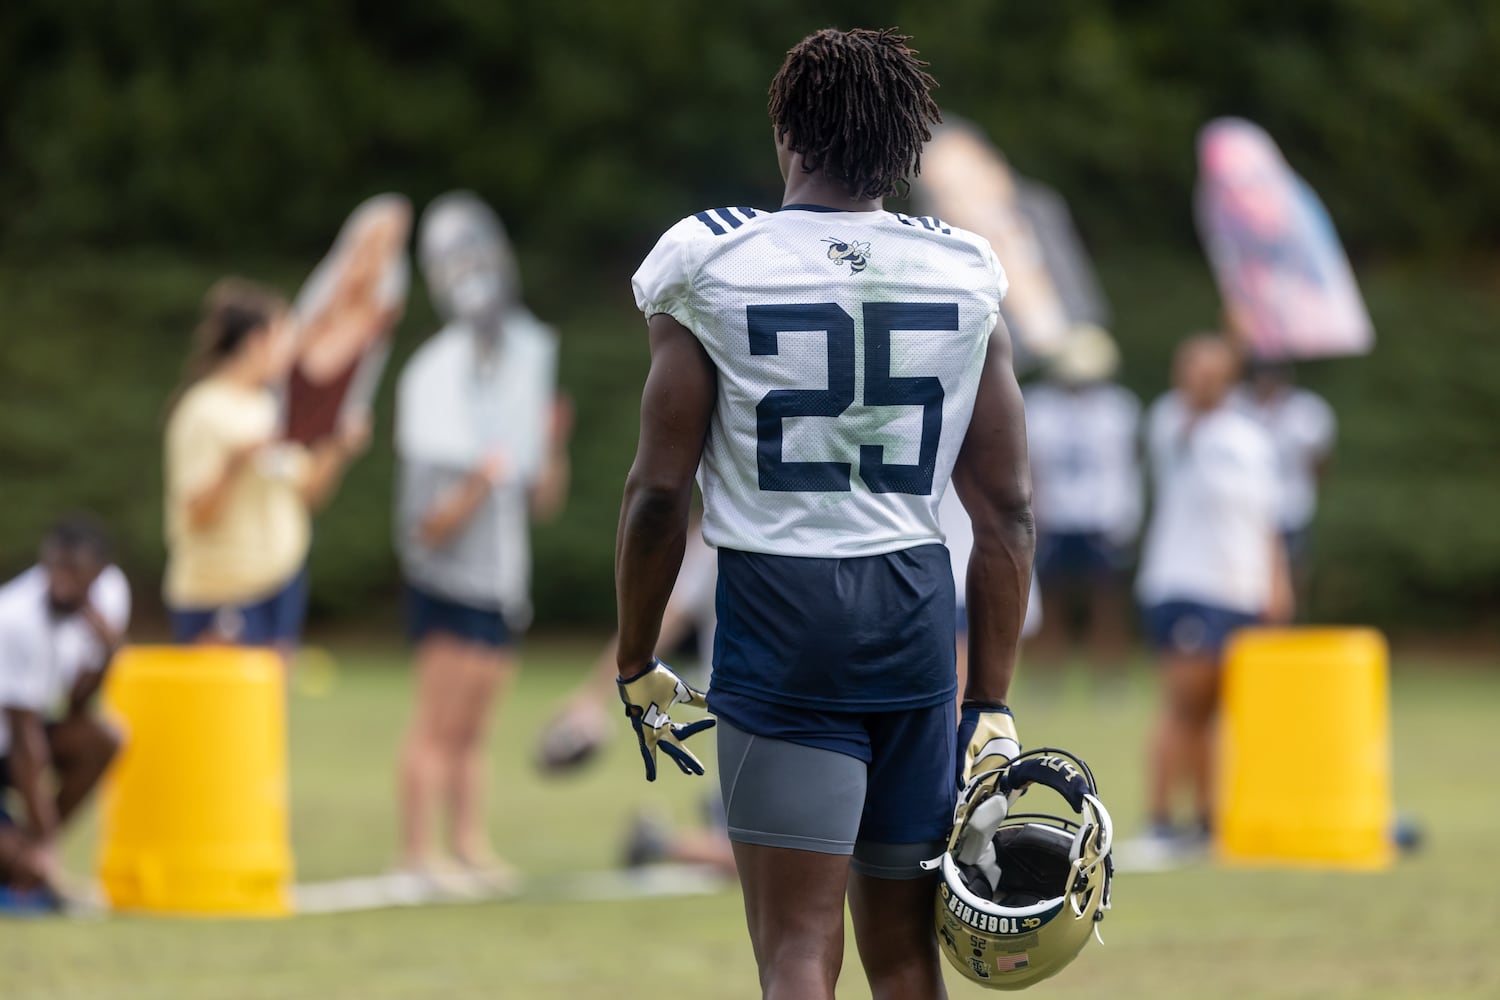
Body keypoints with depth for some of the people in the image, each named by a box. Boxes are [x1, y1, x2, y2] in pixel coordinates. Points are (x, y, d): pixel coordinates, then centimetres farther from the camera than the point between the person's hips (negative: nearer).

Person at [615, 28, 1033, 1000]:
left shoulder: (712, 268, -3)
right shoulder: (968, 278, 5)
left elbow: (660, 493, -4)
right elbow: (1008, 510, 5)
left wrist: (639, 667, 8)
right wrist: (993, 706, 10)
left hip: (778, 603, -3)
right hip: (917, 603, 3)